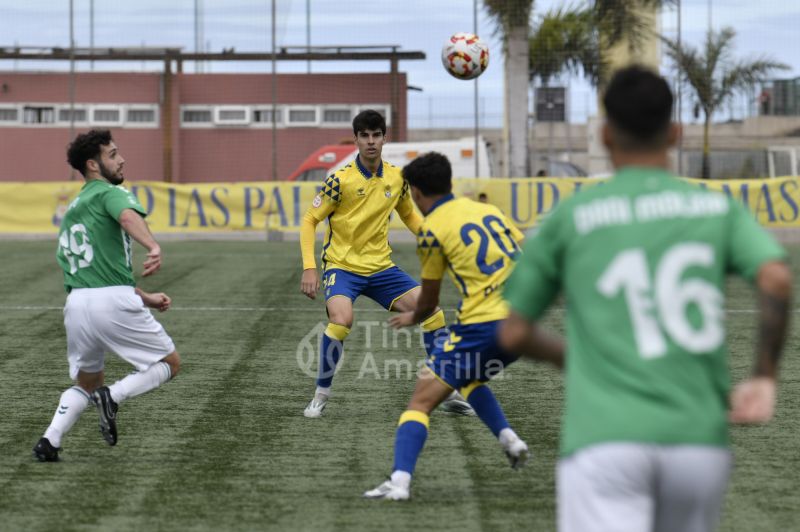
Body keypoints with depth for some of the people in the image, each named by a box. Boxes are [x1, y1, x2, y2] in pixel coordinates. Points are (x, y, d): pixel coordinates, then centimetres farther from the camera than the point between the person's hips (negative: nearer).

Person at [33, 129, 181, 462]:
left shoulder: (72, 209, 26)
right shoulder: (111, 193, 1)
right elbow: (128, 216, -26)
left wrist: (145, 298, 30)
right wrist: (153, 247, -44)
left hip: (76, 302, 7)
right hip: (114, 301, -7)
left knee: (85, 384, 24)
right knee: (170, 363, 8)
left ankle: (50, 441, 2)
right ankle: (114, 396, -15)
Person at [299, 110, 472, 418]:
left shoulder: (396, 178, 2)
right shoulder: (340, 180, -13)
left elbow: (409, 215, 20)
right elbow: (309, 222, -8)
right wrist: (309, 268, -17)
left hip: (381, 267, 5)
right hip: (342, 267, -5)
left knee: (431, 310, -7)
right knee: (341, 319, -32)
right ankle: (321, 396, -12)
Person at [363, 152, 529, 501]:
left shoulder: (432, 228, -2)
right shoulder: (487, 209, 15)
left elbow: (429, 301, 6)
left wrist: (412, 318, 28)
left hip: (483, 324, -7)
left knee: (422, 400, -1)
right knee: (470, 379, 32)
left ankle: (399, 481, -16)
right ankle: (509, 439, 13)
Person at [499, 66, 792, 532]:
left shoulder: (570, 218, 8)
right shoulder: (718, 208, 10)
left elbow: (513, 334, 12)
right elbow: (777, 279, -8)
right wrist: (765, 376, 2)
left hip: (604, 444, -2)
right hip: (700, 440, 2)